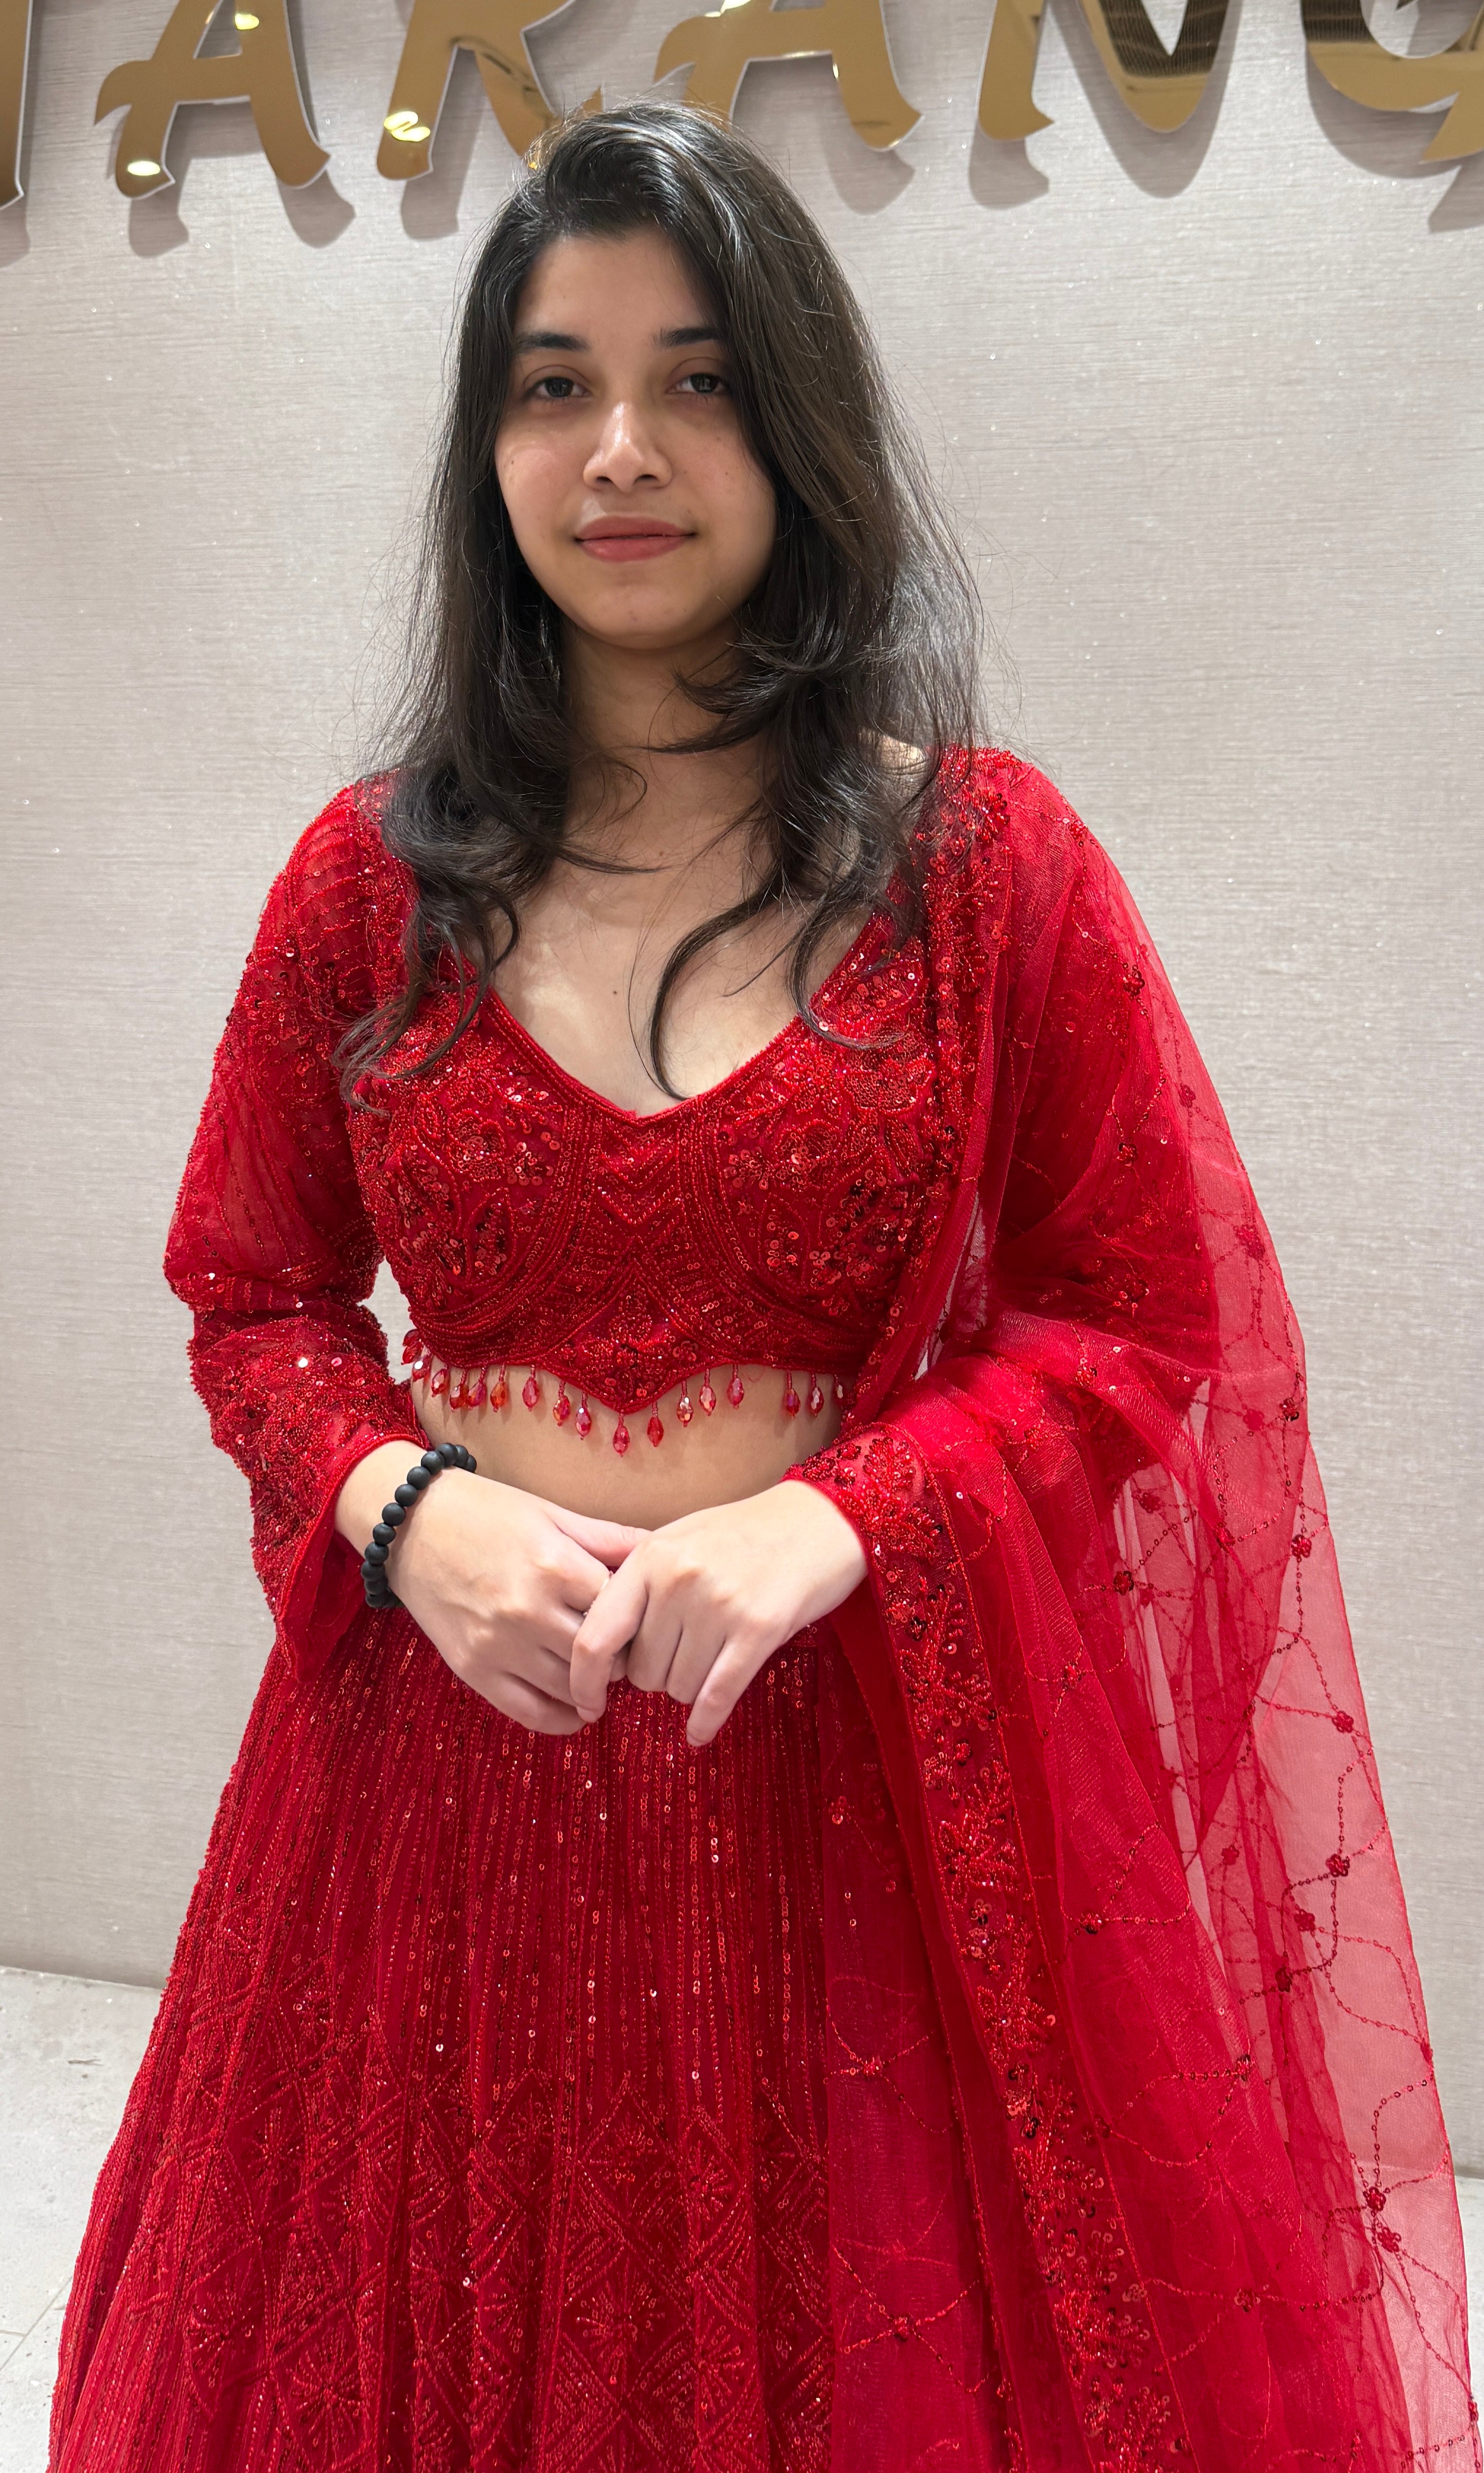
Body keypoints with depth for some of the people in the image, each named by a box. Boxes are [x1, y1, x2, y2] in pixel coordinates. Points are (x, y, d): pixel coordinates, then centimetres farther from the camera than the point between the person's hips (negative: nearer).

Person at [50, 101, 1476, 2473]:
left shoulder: (987, 858, -4)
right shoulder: (372, 881, 2)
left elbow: (1148, 1319, -2)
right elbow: (252, 1297, 9)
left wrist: (834, 1518, -16)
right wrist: (401, 1504, -11)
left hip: (875, 1773, -1)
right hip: (456, 1724, 2)